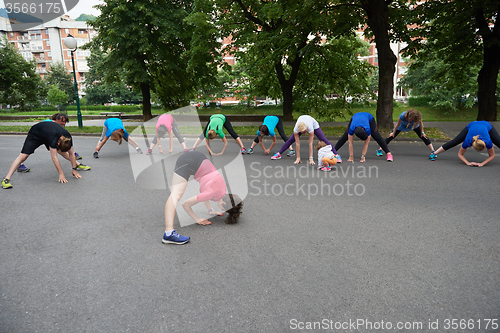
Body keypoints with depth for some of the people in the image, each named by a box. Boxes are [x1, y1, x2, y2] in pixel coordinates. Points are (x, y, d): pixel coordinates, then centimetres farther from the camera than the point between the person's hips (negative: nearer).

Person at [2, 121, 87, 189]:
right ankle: (6, 179, -19)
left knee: (62, 152, 1)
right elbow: (54, 157, -41)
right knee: (23, 156, -18)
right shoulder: (53, 137, -44)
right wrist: (61, 174, -38)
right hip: (35, 135, -6)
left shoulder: (68, 138, -26)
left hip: (46, 133, 6)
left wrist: (74, 169, -15)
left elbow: (71, 153, -14)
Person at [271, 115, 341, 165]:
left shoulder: (310, 128, -46)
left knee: (324, 140, -9)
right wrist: (298, 158, -35)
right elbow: (298, 143, -36)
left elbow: (310, 144, -42)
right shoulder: (296, 129, -41)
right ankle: (278, 154, 10)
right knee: (290, 140, -2)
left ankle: (337, 155, -3)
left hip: (314, 124, -2)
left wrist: (311, 158, -42)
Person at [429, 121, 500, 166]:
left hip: (487, 126, 1)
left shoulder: (488, 141, -41)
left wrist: (482, 164, -37)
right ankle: (434, 153, 5)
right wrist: (468, 163, -37)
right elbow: (460, 154, -23)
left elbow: (492, 155, -23)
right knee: (454, 142, -5)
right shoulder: (468, 141, -40)